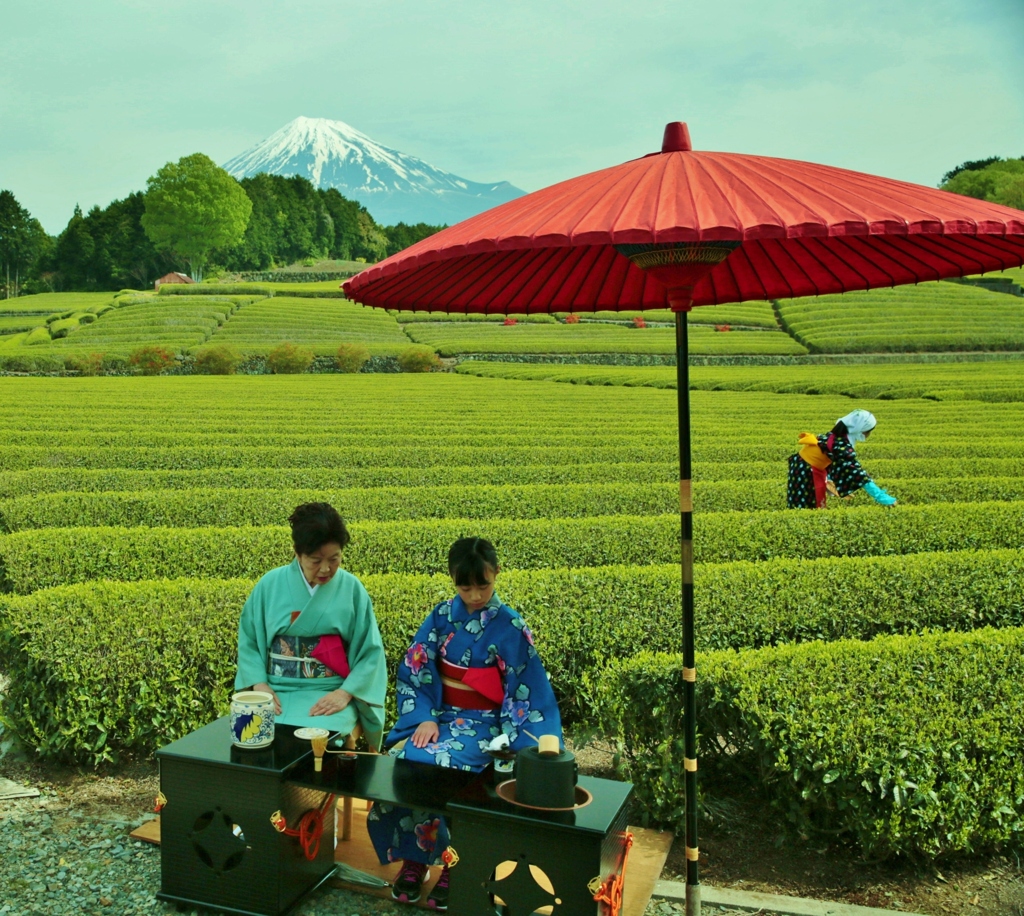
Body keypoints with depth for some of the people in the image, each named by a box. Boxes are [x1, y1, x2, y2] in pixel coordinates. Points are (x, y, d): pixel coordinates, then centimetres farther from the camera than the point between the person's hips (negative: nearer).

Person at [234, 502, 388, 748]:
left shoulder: (352, 589, -3)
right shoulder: (270, 584, 0)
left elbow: (371, 652, -1)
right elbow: (248, 639, 8)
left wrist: (345, 693, -15)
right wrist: (259, 684, -8)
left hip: (330, 695, -1)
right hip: (276, 692, 2)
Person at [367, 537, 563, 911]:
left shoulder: (510, 627, -7)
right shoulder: (442, 615, 2)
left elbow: (527, 693, -7)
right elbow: (414, 670, 2)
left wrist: (530, 750, -15)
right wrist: (424, 717, -11)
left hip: (481, 723, -4)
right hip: (438, 713, 4)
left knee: (434, 764, -31)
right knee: (399, 759, -25)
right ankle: (413, 857, -3)